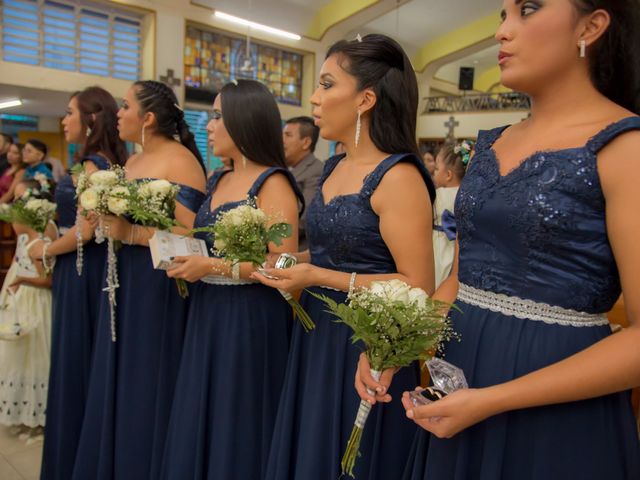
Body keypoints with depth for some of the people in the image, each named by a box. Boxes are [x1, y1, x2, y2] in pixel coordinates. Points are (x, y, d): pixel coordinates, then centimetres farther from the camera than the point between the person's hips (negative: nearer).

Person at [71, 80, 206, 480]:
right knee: (119, 385, 16)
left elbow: (189, 234, -22)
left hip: (159, 289, -8)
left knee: (148, 387, 2)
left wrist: (127, 233, -22)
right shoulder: (131, 163, 14)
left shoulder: (179, 161, -13)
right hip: (124, 286, 9)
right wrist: (106, 220, 4)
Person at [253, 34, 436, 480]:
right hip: (317, 338, 8)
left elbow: (417, 288, -21)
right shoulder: (335, 167, 7)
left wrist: (320, 278, -21)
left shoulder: (398, 177, -19)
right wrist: (290, 262, 3)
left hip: (368, 349, -8)